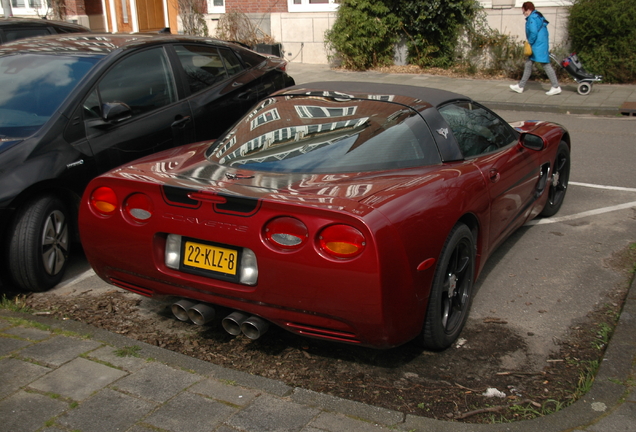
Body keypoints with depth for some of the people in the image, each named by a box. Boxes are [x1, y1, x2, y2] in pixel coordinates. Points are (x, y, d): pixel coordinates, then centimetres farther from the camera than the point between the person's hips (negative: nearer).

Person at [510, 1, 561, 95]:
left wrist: (530, 42, -12)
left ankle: (556, 87, -4)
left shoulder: (532, 18, -15)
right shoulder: (538, 17, 16)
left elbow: (533, 32, -26)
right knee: (528, 63, 14)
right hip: (536, 46, 11)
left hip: (538, 46, -11)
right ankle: (520, 86, 19)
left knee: (545, 65, -7)